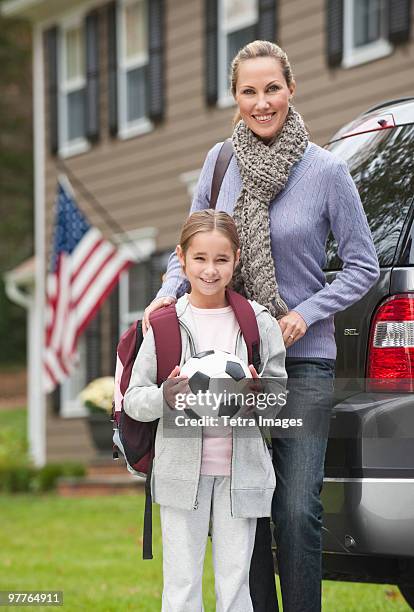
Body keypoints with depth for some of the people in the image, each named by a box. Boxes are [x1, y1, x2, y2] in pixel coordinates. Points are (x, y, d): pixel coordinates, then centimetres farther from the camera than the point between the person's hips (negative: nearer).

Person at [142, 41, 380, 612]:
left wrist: (307, 314, -10)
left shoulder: (327, 170, -6)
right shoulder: (220, 161, 3)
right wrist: (171, 290, -3)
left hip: (304, 360, -3)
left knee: (297, 510, -9)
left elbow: (363, 265, 0)